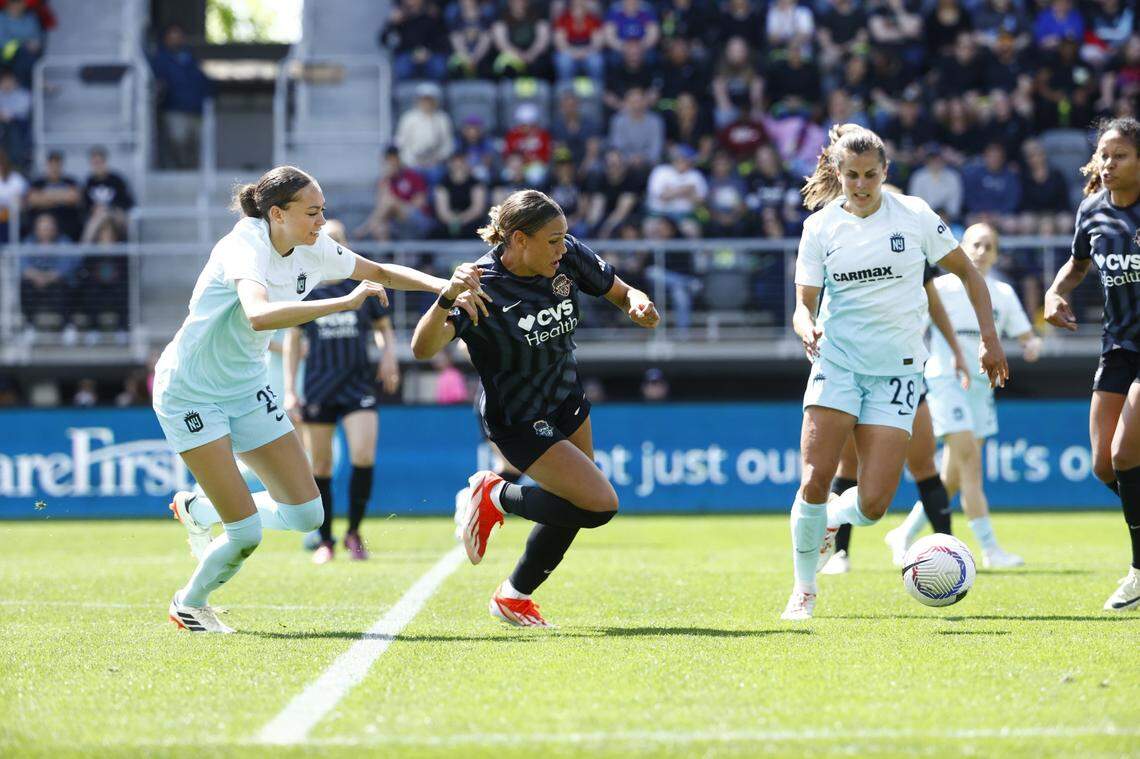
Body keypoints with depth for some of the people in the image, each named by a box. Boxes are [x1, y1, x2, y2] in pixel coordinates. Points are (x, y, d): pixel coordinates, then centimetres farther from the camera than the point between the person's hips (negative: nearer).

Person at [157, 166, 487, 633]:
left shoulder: (311, 250, -4)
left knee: (305, 515, 1)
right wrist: (345, 301, -49)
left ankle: (197, 509, 25)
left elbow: (381, 272, 11)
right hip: (191, 395, -8)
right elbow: (259, 315, -47)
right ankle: (188, 604, 16)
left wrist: (442, 285, -6)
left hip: (247, 389, 8)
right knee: (246, 534, -12)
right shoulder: (245, 247, -27)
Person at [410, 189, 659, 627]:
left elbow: (621, 293, 3)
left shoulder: (569, 258, -12)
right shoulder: (482, 286, -28)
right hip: (517, 423, -7)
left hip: (567, 403, 7)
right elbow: (423, 348, -39)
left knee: (570, 510, 14)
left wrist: (637, 304, -21)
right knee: (600, 505, -17)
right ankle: (496, 497, 4)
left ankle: (515, 595, 34)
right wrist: (448, 298, -57)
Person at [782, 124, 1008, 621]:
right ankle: (804, 589, 7)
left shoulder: (914, 216, -2)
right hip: (837, 360, 1)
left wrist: (989, 337, 5)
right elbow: (804, 304, 2)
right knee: (814, 483, -14)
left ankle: (833, 519, 27)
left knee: (872, 505, -10)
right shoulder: (820, 226, 1)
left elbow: (965, 271, 9)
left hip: (897, 370, -1)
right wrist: (807, 329, -21)